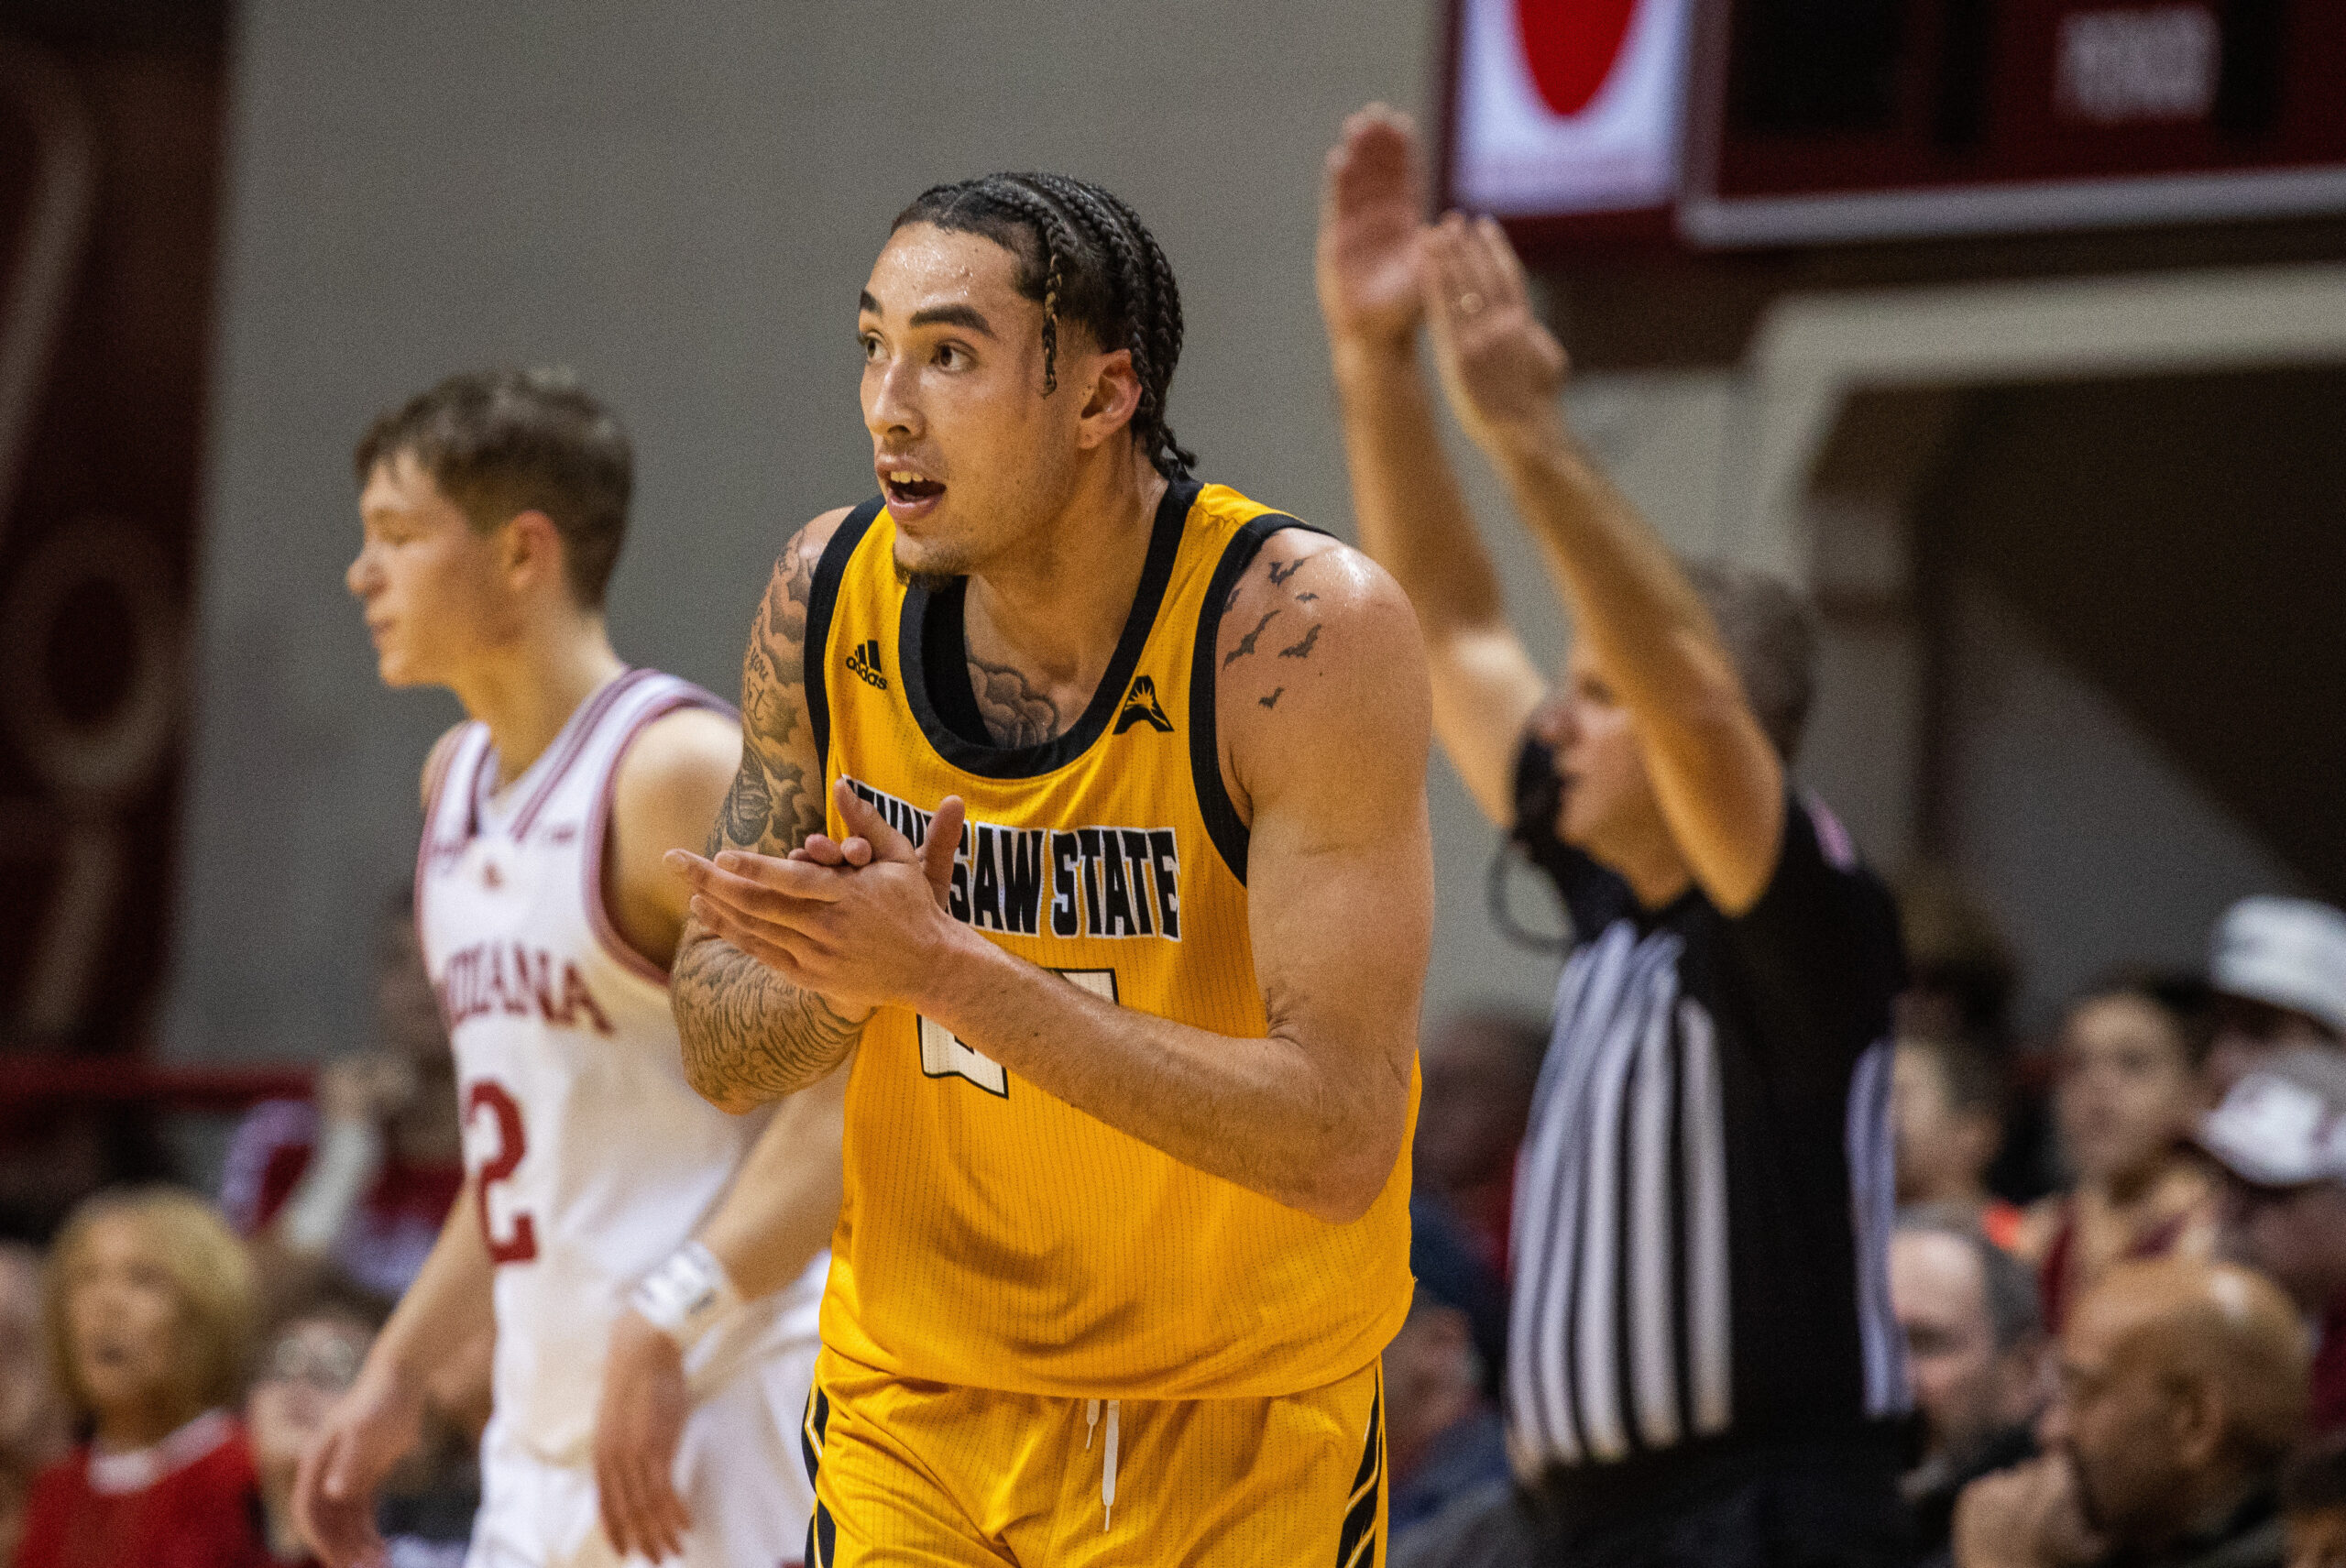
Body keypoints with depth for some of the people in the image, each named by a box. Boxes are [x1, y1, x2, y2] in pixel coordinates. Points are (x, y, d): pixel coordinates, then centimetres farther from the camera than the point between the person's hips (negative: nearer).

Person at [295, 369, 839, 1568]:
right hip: (546, 1429, 9)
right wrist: (397, 1374, 20)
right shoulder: (457, 781, 15)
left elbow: (857, 1098, -21)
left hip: (712, 1412, -9)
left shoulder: (684, 772, -13)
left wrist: (668, 1328, -29)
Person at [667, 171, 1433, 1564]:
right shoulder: (833, 598, -6)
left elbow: (1339, 1137, -27)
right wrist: (852, 977, -22)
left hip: (1235, 1447, -3)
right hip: (913, 1413, 3)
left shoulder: (1306, 635, -21)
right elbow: (720, 1050, 2)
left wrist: (951, 973, -32)